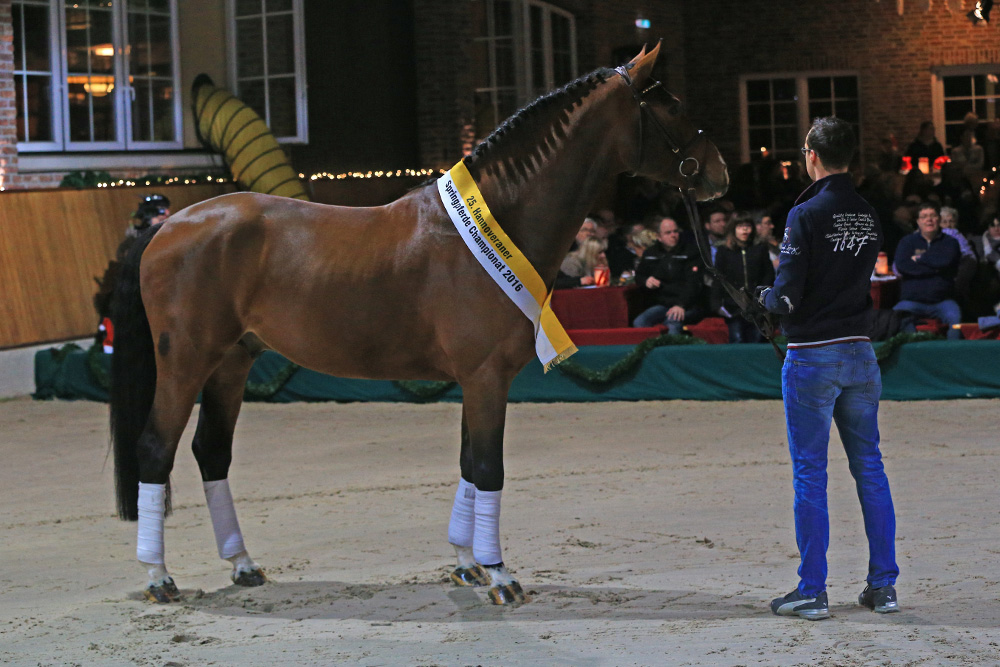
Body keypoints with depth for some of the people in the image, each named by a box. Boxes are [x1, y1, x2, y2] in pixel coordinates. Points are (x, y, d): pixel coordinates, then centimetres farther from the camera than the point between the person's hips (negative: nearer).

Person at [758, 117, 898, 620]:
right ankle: (883, 585, 14)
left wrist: (766, 296, 6)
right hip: (861, 353, 6)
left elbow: (788, 296, -17)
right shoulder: (870, 214, 6)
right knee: (870, 470, 11)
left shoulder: (806, 215, -14)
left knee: (809, 474, 0)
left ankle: (812, 592, 3)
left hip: (812, 356, -6)